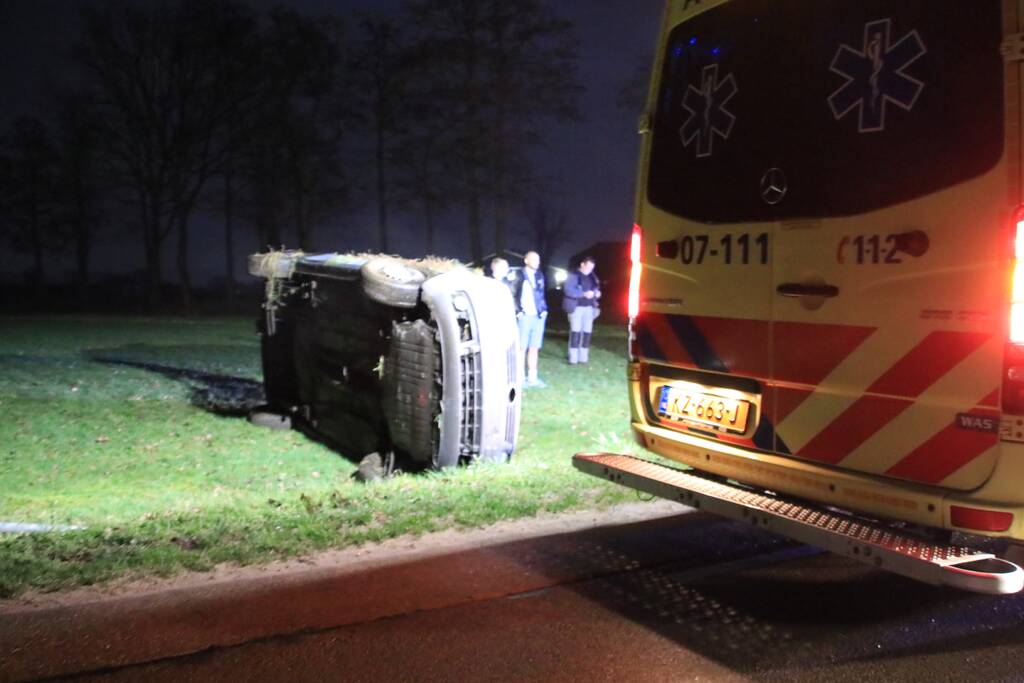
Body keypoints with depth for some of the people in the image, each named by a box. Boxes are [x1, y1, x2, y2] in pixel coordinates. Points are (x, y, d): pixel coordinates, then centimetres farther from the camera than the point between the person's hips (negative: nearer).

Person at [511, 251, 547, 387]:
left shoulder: (539, 276, 13)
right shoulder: (519, 275, -5)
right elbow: (511, 295, -5)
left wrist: (544, 310, 9)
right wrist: (518, 312, -9)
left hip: (538, 317, 6)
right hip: (524, 316, -6)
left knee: (534, 348, 10)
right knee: (521, 348, -1)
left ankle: (532, 378, 17)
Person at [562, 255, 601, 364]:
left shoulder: (592, 276, 12)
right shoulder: (573, 275, -6)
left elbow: (596, 288, 22)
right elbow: (568, 290, -17)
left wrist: (597, 292, -3)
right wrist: (584, 294, -24)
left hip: (589, 307, 6)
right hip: (576, 307, -6)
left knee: (587, 332, 4)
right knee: (575, 331, -10)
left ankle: (583, 357, 10)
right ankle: (573, 358, -7)